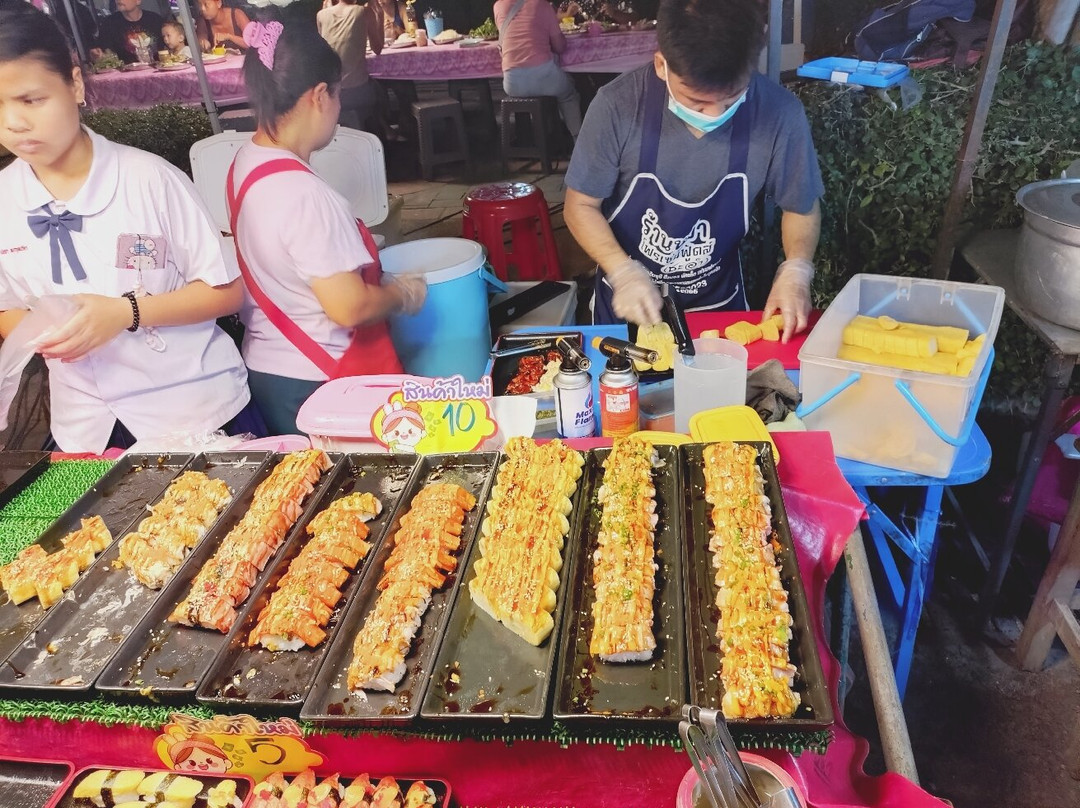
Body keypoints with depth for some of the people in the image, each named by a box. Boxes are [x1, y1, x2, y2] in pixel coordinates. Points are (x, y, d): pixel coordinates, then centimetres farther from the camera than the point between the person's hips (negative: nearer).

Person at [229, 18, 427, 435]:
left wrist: (352, 248, 15)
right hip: (317, 384, -8)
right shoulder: (304, 193, -25)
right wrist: (404, 294, -7)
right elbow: (349, 307, -24)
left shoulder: (246, 162, 2)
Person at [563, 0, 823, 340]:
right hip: (628, 303, -1)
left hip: (719, 302, 1)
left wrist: (796, 270, -21)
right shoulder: (618, 105, -23)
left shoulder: (780, 113, -19)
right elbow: (580, 206, -12)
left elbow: (802, 206, -4)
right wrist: (624, 272, -26)